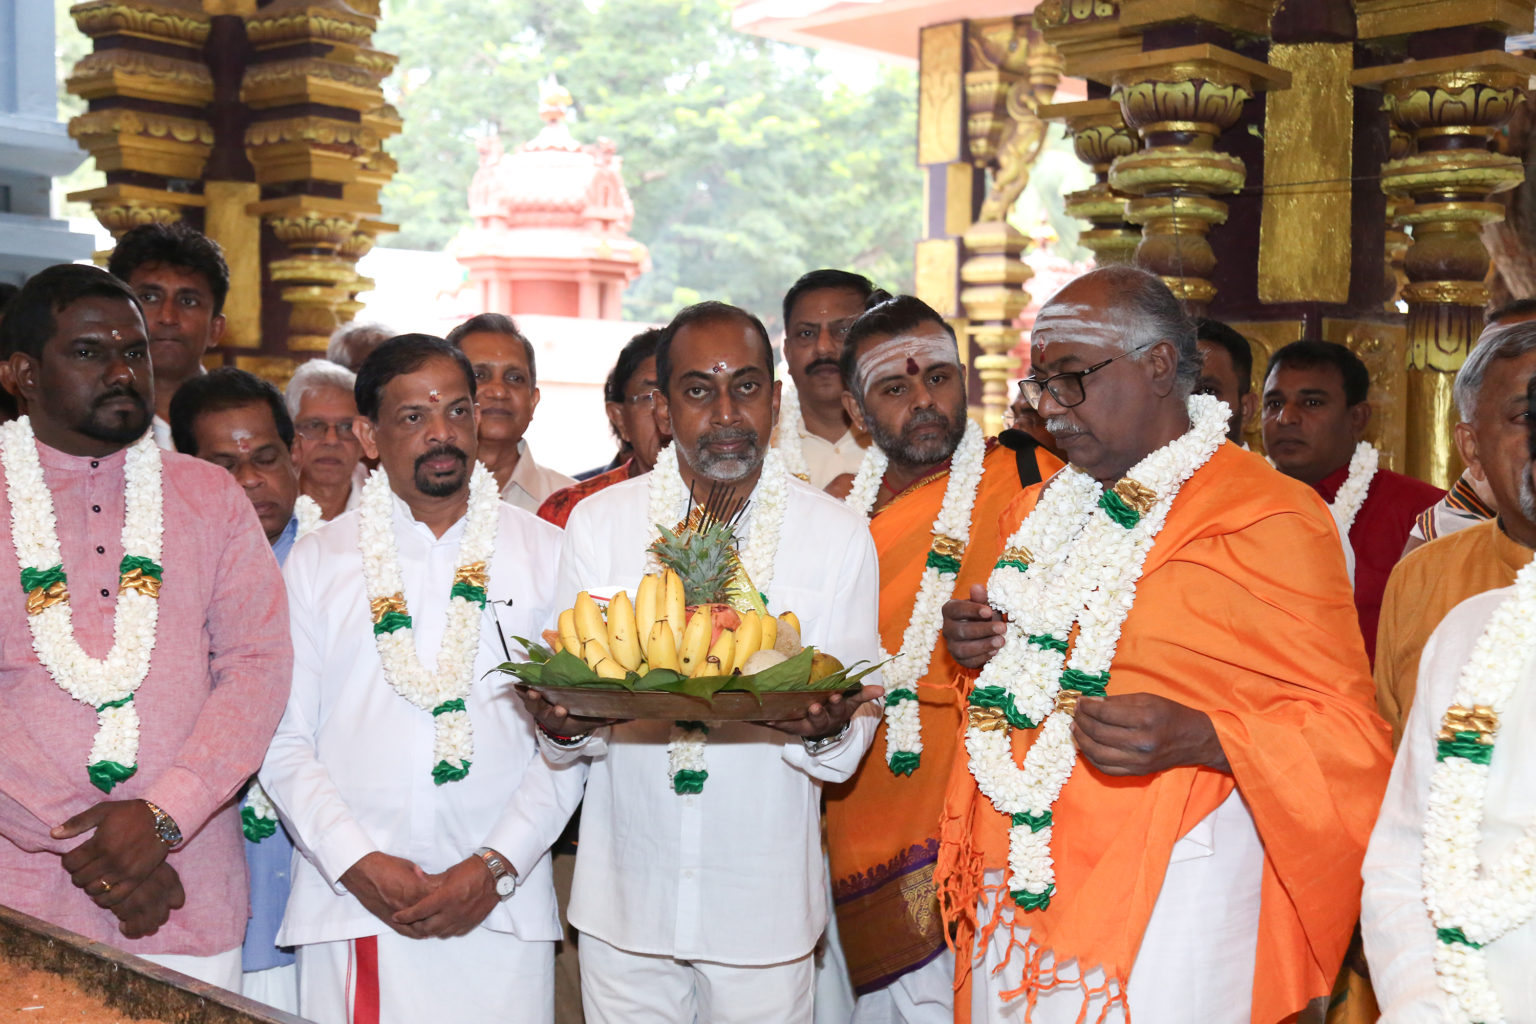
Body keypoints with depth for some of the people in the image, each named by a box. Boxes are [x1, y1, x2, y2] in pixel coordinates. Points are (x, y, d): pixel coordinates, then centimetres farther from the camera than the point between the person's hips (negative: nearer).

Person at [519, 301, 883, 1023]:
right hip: (624, 899, 1)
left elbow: (845, 755, -2)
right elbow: (570, 713, 0)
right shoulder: (598, 522, 1)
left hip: (765, 903, -1)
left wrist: (826, 728, -25)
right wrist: (564, 725, -22)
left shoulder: (840, 536, -2)